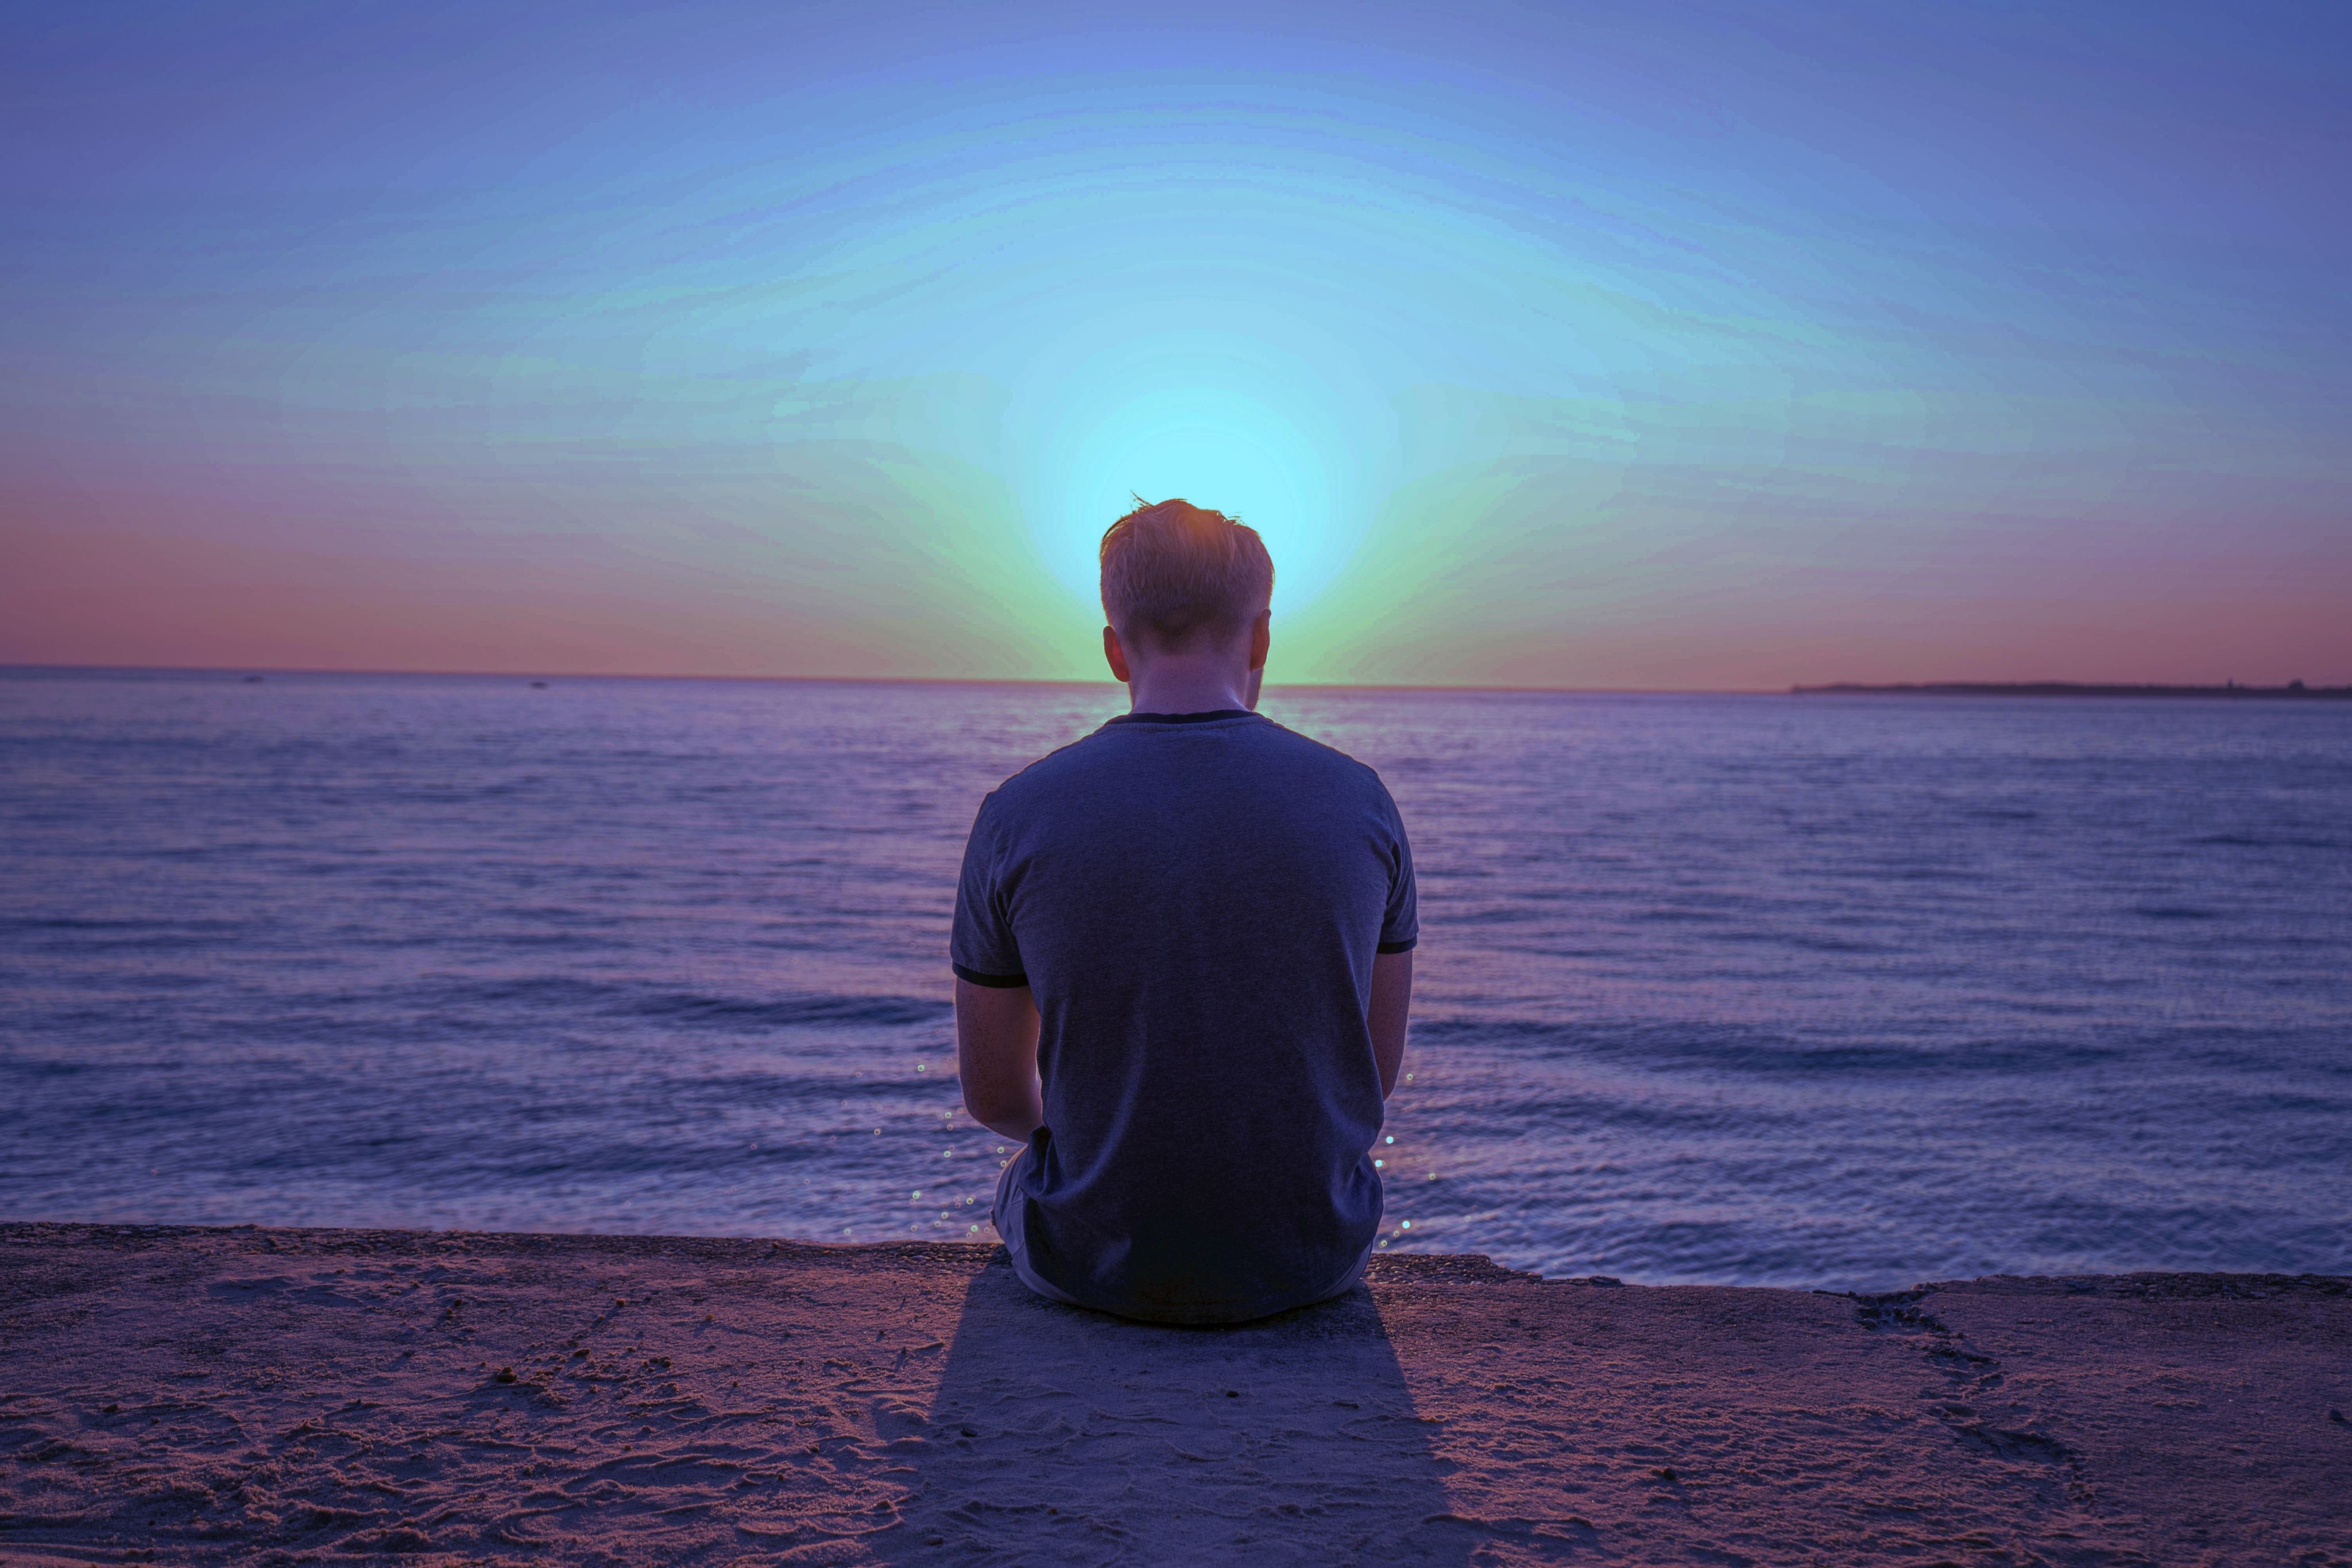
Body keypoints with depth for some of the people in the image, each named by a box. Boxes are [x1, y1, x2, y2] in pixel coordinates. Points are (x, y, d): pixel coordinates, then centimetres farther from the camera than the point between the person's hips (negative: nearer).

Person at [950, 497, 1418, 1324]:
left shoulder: (1017, 818, -13)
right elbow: (1378, 1069, 1)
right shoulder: (1359, 801, -9)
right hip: (1311, 1256, 2)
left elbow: (994, 1096, -3)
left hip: (1096, 1258, -1)